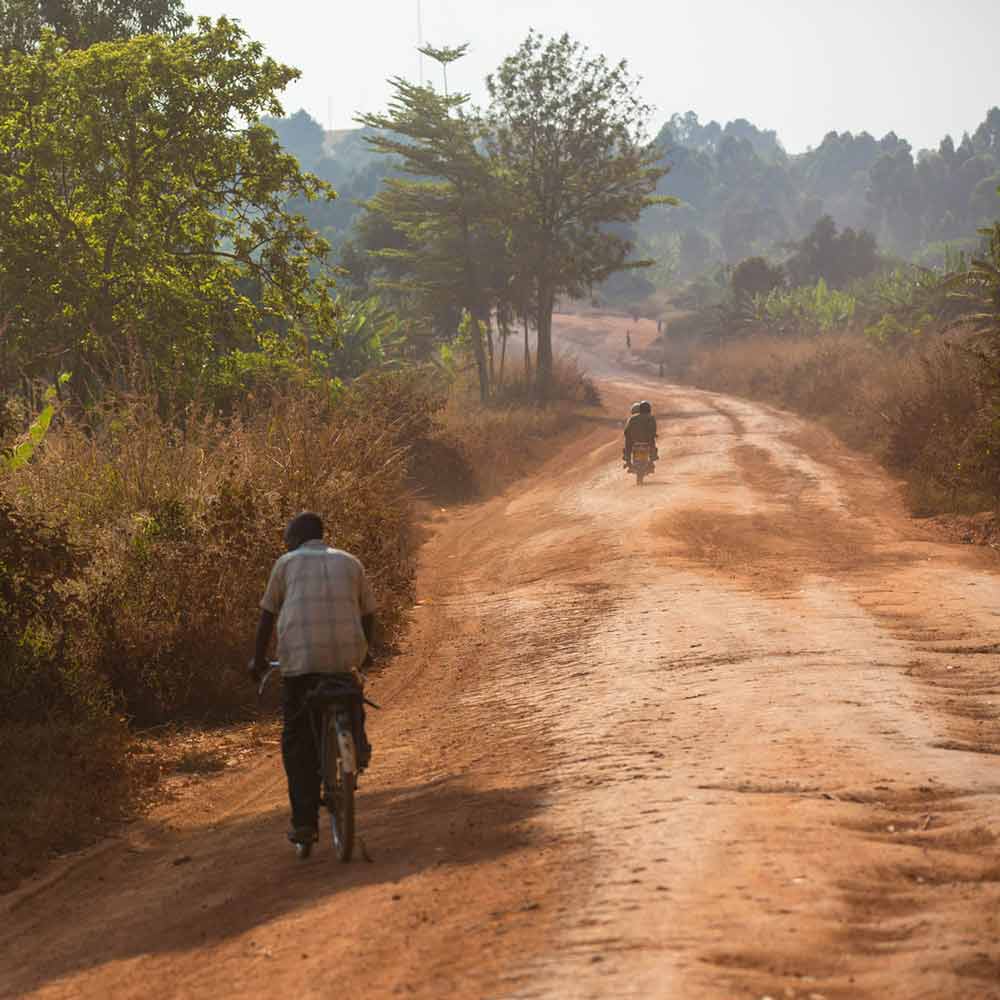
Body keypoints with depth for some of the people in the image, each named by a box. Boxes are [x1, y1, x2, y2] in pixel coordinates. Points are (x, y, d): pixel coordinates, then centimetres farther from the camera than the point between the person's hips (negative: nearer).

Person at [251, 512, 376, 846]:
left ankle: (305, 822, -1)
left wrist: (258, 659, 23)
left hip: (300, 658, -1)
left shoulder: (287, 563, 13)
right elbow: (368, 614, 20)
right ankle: (355, 734, 9)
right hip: (347, 654, 2)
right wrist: (364, 651, 38)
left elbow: (267, 615, 13)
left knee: (298, 742, 6)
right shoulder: (350, 562, 17)